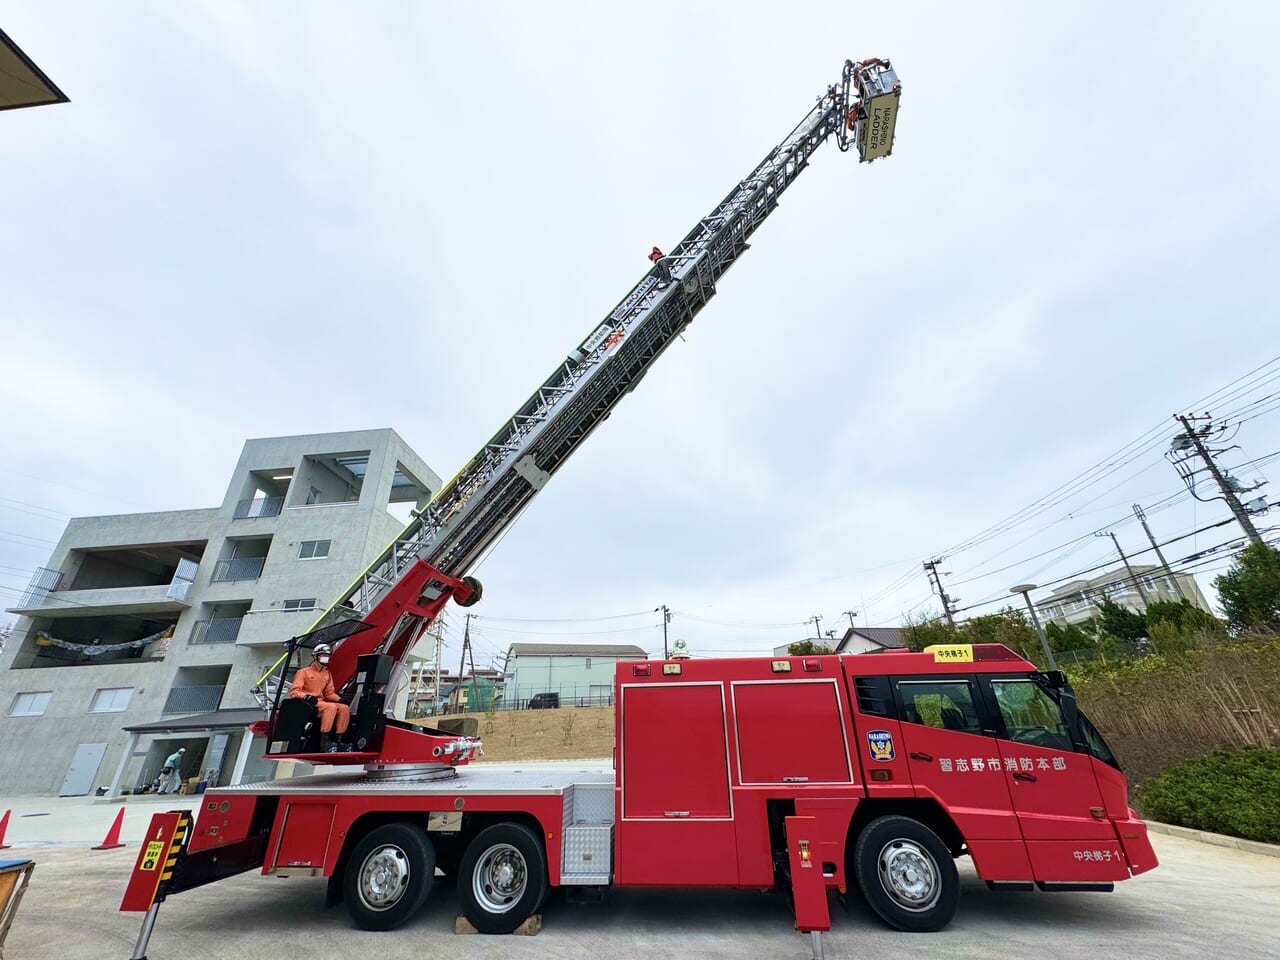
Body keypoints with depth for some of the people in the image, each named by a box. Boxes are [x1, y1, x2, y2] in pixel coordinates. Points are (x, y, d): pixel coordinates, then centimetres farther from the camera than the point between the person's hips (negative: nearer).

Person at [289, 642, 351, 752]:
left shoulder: (327, 674, 18)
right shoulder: (304, 672, 0)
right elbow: (294, 691, -8)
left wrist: (340, 699, -4)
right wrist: (306, 696, -27)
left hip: (320, 702, 7)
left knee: (345, 708, -17)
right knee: (331, 707, -34)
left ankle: (338, 740, -16)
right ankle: (324, 741, -34)